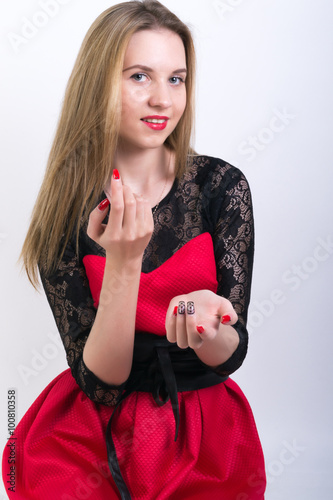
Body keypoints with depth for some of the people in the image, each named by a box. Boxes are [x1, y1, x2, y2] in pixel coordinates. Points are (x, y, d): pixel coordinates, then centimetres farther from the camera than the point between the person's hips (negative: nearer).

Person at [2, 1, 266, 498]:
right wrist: (123, 262, -27)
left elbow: (230, 356, -8)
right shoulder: (65, 213, -9)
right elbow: (99, 381, -13)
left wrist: (207, 327, -31)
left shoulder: (221, 186, -8)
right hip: (93, 434, 0)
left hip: (206, 439, 1)